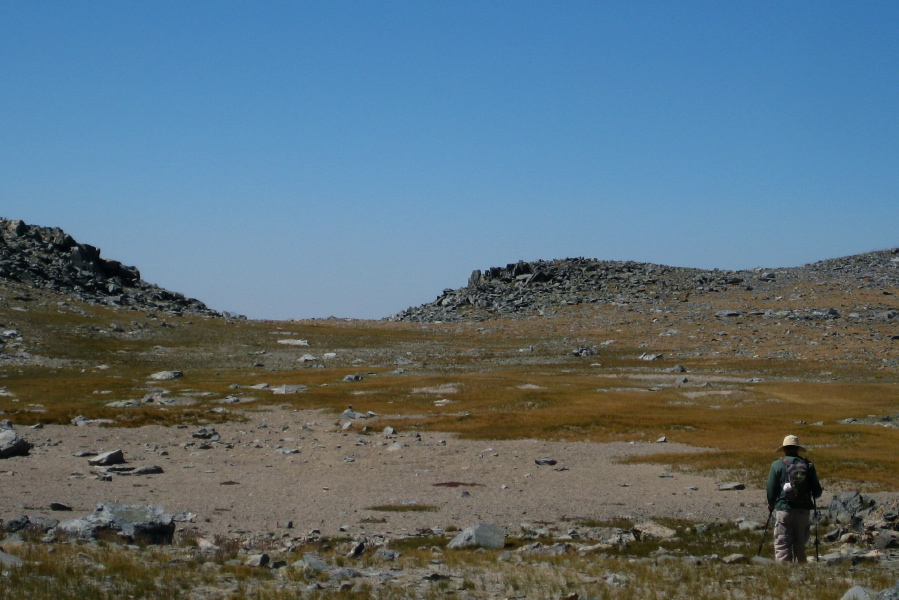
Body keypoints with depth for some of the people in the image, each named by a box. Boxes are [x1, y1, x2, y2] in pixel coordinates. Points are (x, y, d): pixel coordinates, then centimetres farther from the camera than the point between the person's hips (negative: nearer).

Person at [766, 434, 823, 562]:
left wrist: (771, 505, 17)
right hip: (803, 511, 3)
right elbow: (817, 492, 5)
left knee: (782, 547, 1)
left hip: (783, 510, -3)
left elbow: (771, 491, -2)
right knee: (800, 546, 13)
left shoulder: (777, 465, -4)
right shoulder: (808, 465, 3)